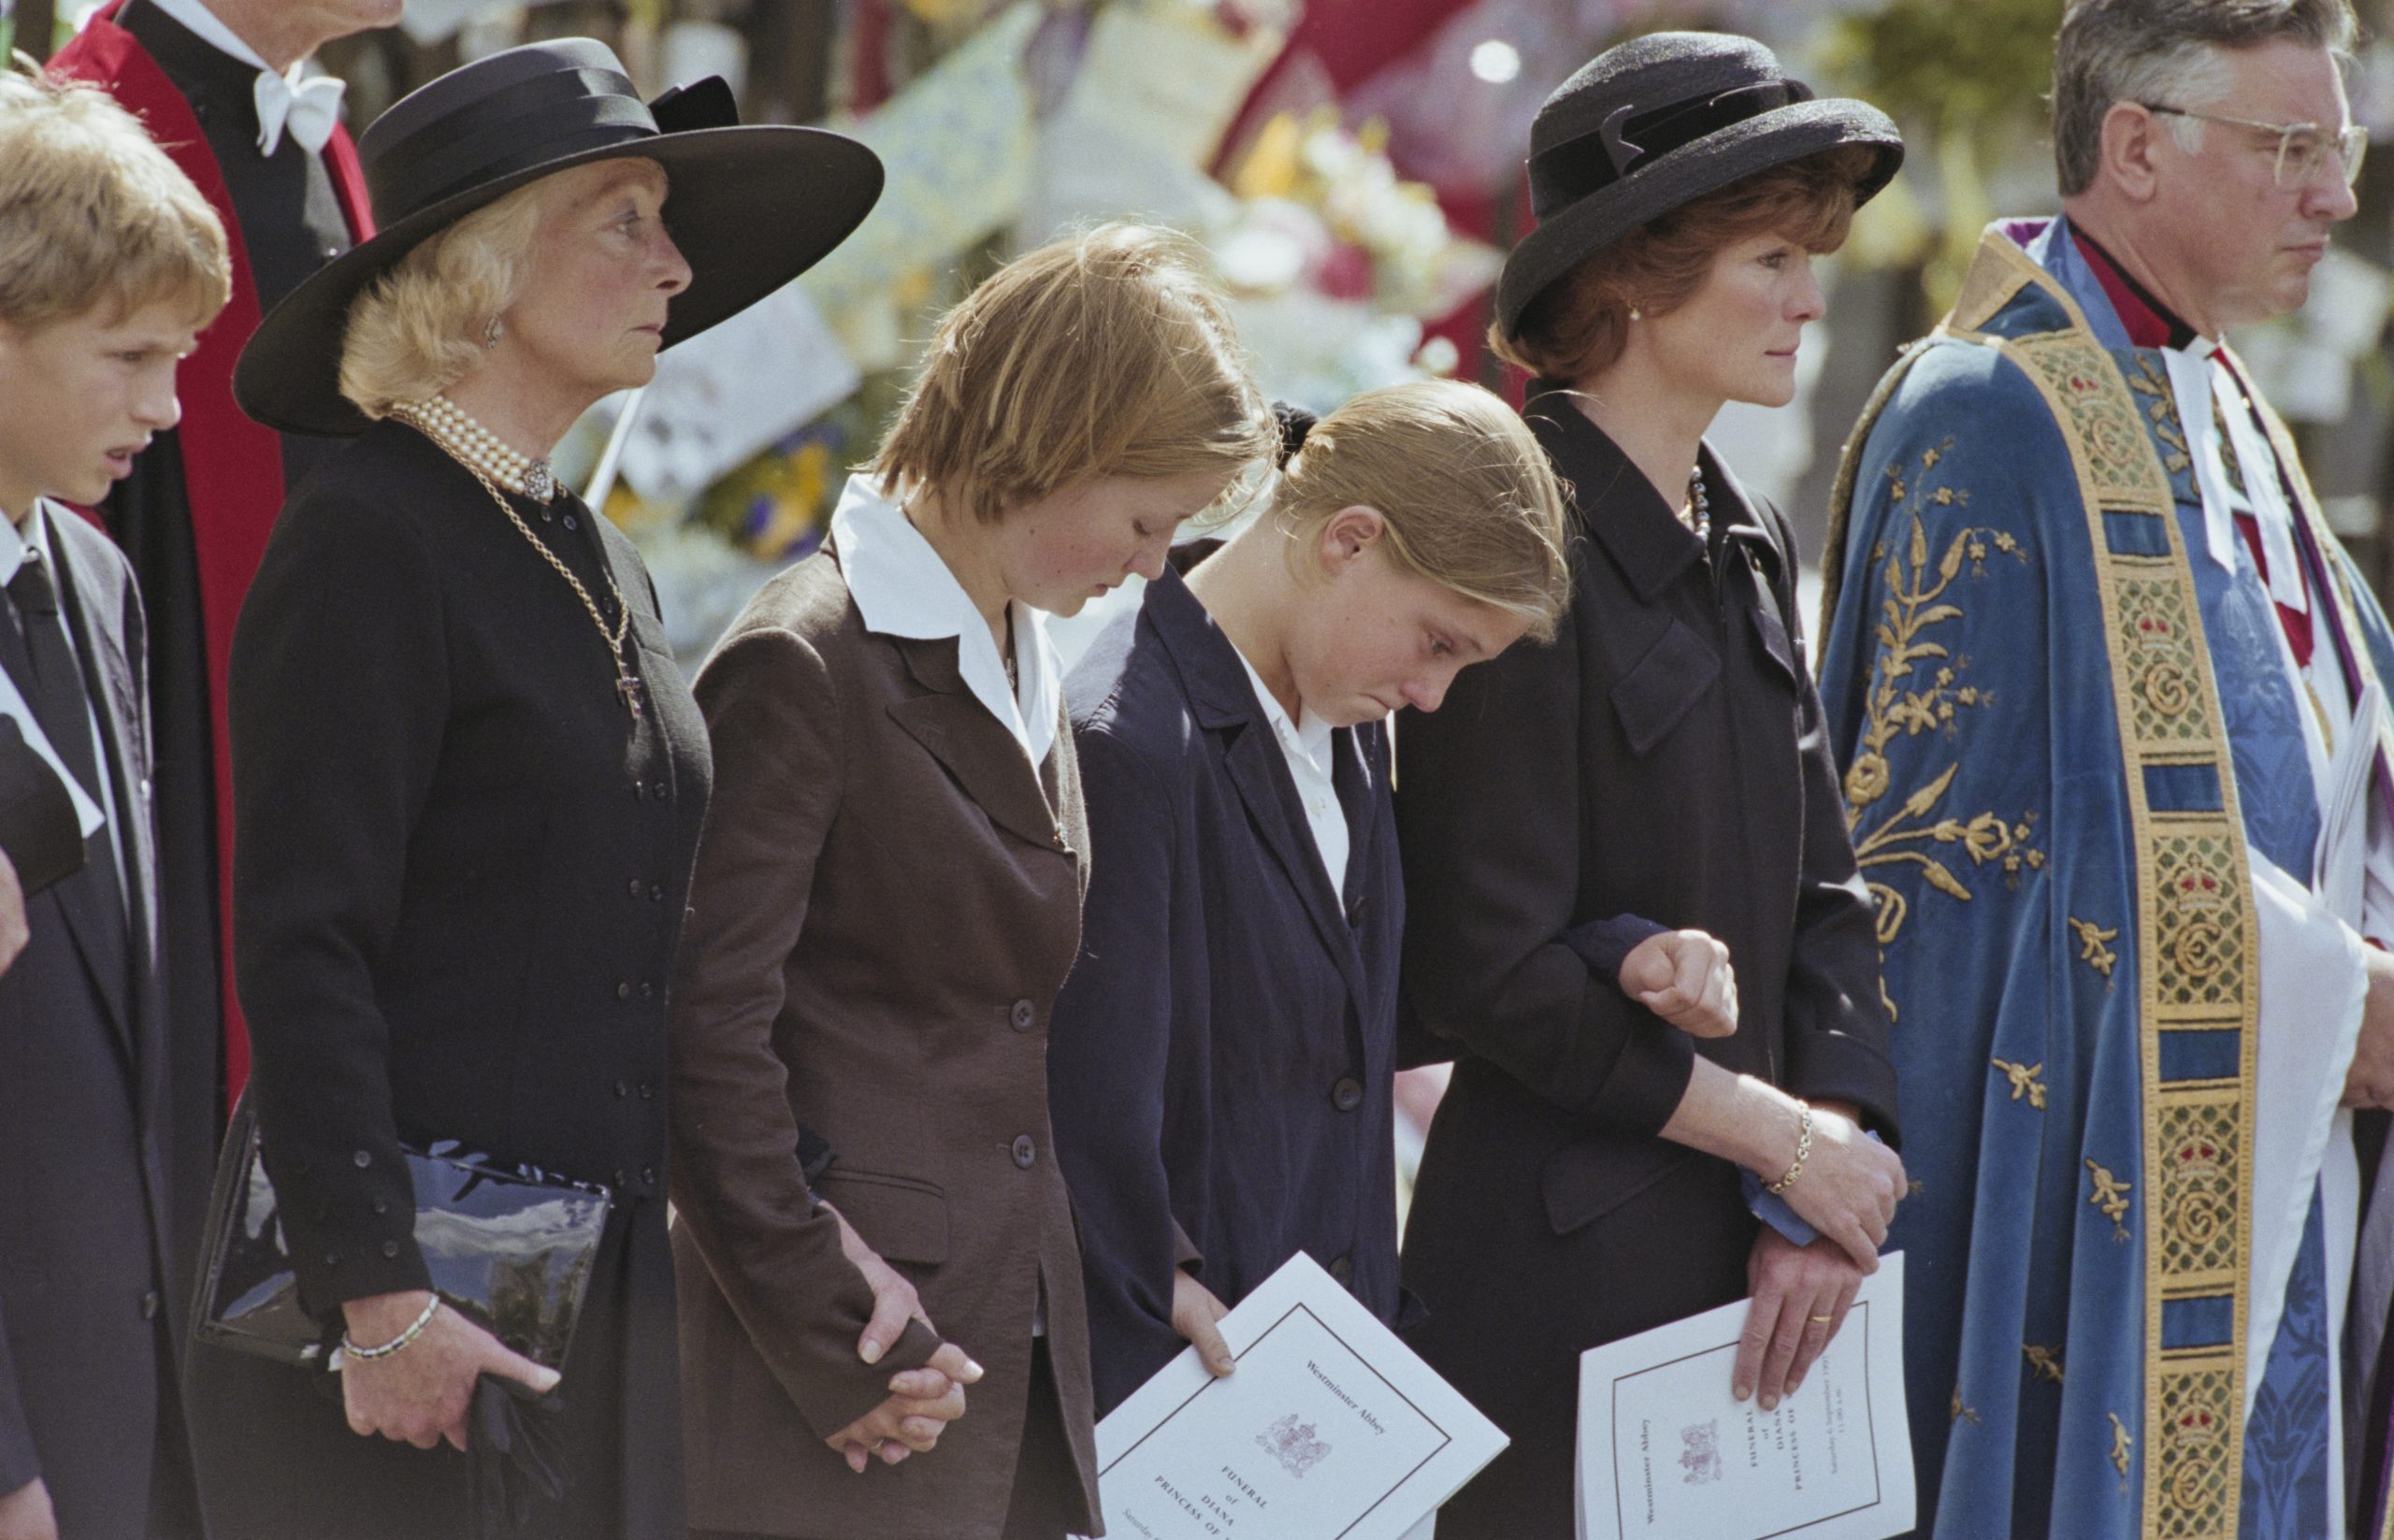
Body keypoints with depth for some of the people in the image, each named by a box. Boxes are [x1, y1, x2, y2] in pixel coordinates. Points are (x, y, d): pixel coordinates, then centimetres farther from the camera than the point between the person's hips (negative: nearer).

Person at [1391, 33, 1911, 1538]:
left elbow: (1826, 897, 12)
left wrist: (1821, 1201, -3)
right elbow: (1491, 975, -16)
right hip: (1567, 1261, -7)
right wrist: (1786, 1141, -10)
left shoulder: (1752, 545, 12)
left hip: (1752, 1257, 7)